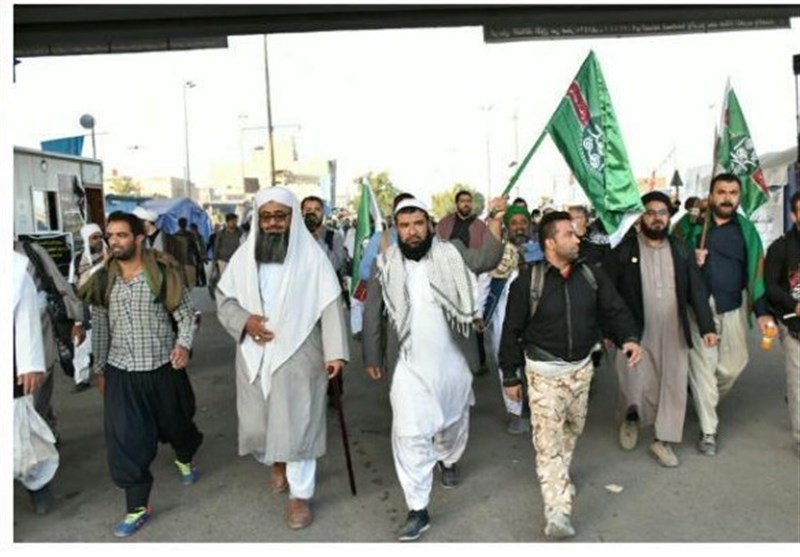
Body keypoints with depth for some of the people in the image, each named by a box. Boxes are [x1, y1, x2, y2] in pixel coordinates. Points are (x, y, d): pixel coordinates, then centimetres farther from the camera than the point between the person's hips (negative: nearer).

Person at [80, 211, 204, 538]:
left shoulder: (164, 273, -8)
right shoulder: (102, 280, 3)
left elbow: (186, 315, -6)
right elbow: (100, 329, 11)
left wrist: (184, 345, -23)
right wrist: (99, 369, 14)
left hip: (164, 367, -2)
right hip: (121, 372, 2)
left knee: (176, 422, 17)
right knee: (125, 438, -2)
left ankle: (185, 459, 50)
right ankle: (138, 506, 11)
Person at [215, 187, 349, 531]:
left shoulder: (311, 256, -8)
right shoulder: (244, 255, 4)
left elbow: (330, 306, -10)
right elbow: (223, 297, 9)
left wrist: (335, 352, -18)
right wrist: (244, 320, -11)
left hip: (298, 354, -4)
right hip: (255, 356, 4)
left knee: (298, 424, 2)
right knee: (257, 422, 15)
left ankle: (300, 494, 20)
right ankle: (276, 462, 45)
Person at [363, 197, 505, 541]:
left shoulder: (451, 254, -4)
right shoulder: (385, 265, -3)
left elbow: (486, 260, -19)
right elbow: (371, 314, 4)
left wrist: (496, 220, -31)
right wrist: (371, 358, 6)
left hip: (453, 360, 1)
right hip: (409, 365, -1)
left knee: (454, 420, 22)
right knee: (409, 433, -5)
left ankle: (448, 460, 53)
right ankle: (418, 510, 6)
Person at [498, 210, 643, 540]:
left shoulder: (591, 275, -2)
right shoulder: (527, 282, -15)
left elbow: (614, 310, 0)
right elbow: (512, 331, -9)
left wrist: (629, 337, -22)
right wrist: (510, 376, -5)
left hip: (582, 367, 5)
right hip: (544, 371, -5)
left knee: (573, 428, 22)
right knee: (548, 439, -7)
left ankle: (560, 476, 48)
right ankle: (557, 514, -6)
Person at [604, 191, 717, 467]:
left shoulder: (681, 251, 5)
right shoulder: (624, 251, -5)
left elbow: (697, 290, 4)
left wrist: (707, 326, -4)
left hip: (674, 334, 3)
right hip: (636, 334, -3)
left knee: (674, 387, 7)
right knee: (636, 390, -3)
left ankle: (663, 440, 24)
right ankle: (631, 416, 30)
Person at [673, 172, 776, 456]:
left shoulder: (746, 229, 6)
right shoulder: (690, 225, -1)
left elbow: (757, 271, 6)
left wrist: (762, 312, 1)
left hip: (734, 307, 3)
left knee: (734, 364, 7)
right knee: (702, 367, -1)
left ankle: (707, 401, 38)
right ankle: (708, 430, 10)